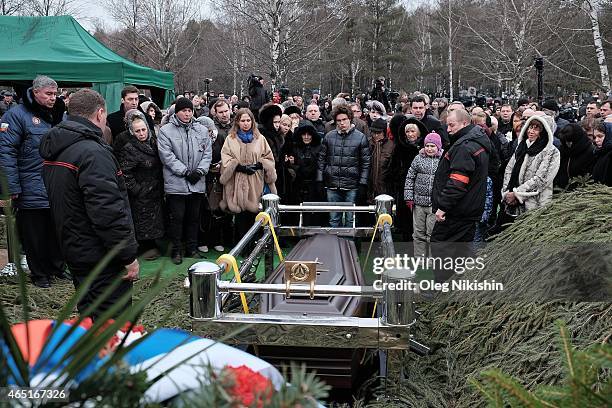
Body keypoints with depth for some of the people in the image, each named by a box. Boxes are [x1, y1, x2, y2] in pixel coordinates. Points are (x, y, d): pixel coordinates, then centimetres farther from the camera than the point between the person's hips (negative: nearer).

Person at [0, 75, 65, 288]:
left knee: (57, 231, 15)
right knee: (35, 235, 5)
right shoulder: (17, 115, -8)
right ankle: (39, 274, 20)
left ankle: (57, 267, 31)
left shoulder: (60, 117, 12)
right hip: (32, 189, -5)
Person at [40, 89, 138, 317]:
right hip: (101, 256, -10)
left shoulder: (56, 149, 10)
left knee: (88, 316, 21)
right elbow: (108, 211, -26)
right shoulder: (93, 153, -22)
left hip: (73, 248, 10)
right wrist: (129, 256, -20)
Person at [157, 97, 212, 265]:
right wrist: (185, 172, -15)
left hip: (197, 184, 4)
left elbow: (207, 153, 7)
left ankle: (192, 249, 23)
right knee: (176, 218, 2)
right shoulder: (166, 131, -3)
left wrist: (200, 171, -9)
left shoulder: (202, 130, 9)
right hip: (176, 184, -4)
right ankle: (176, 250, 13)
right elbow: (167, 156, -10)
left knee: (194, 217, 12)